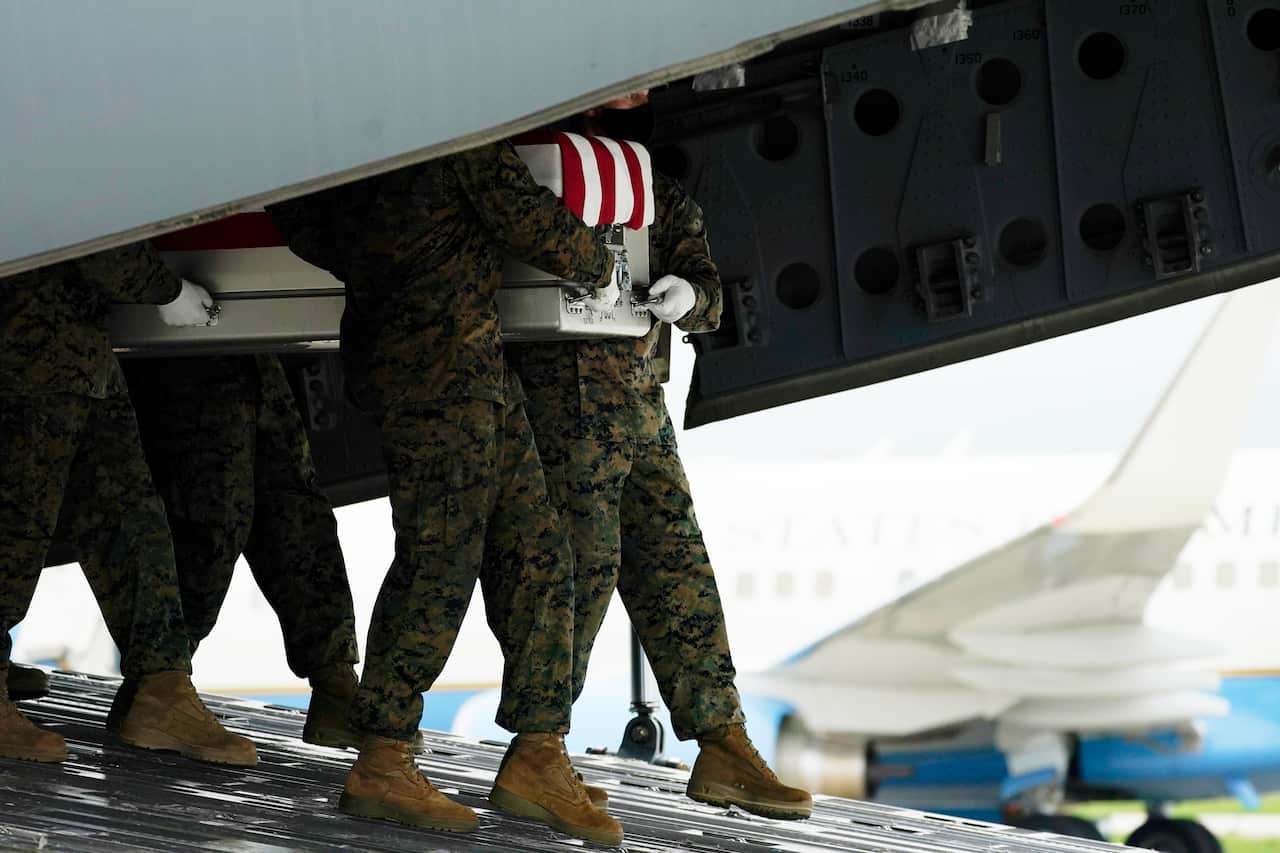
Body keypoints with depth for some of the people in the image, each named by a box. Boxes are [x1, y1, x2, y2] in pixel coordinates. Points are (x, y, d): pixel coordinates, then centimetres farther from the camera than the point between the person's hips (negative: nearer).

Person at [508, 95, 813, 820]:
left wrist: (687, 294, -18)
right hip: (570, 386, -6)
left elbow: (710, 302, 5)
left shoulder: (668, 196, 16)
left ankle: (724, 749, 3)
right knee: (587, 561, -10)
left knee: (677, 562, 3)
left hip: (641, 399, 6)